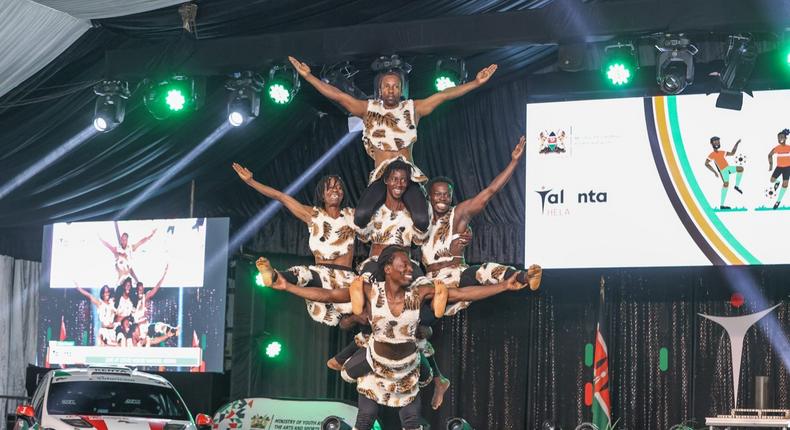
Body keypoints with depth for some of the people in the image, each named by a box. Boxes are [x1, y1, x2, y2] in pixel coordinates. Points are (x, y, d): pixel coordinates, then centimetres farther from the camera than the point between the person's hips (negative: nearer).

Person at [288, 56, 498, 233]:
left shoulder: (413, 109, 8)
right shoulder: (368, 109, 8)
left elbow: (445, 95, 3)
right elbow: (337, 95, 3)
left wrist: (477, 82, -3)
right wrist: (307, 76, -3)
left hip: (409, 175, 0)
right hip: (380, 177, 0)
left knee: (422, 221, -25)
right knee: (361, 218, -28)